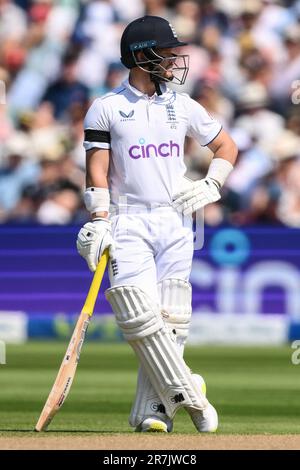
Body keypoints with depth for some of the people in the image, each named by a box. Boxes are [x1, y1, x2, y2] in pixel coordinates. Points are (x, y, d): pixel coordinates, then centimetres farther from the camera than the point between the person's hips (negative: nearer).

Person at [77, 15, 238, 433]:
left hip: (175, 223, 3)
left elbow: (226, 145, 22)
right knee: (141, 317, -16)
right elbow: (97, 170, -2)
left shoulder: (182, 106, 12)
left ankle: (152, 412, 0)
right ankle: (186, 394, -11)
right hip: (128, 223, -3)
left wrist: (210, 186, 6)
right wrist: (99, 224, -12)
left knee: (170, 320, -5)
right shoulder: (106, 109, 2)